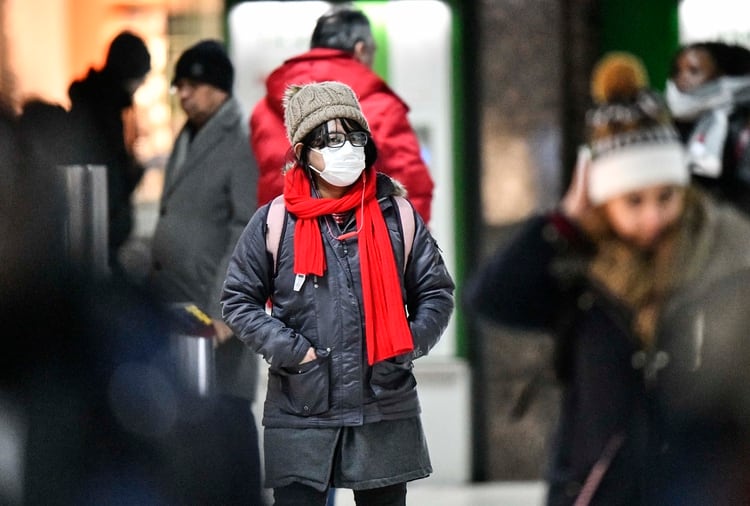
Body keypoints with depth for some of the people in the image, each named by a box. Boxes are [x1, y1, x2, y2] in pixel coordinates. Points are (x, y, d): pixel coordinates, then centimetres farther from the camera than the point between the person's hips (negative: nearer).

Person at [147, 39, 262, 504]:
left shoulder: (240, 143, -11)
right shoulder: (186, 140, 16)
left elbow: (247, 234, -17)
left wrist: (224, 308, -22)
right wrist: (154, 290, 18)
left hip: (217, 308, -8)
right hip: (175, 307, 8)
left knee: (228, 410, -7)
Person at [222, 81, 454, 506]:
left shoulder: (397, 215, 4)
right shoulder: (274, 222, 0)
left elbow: (436, 293, 10)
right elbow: (238, 301, 4)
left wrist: (408, 347, -5)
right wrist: (292, 351, -8)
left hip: (385, 414, 2)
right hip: (301, 417, -2)